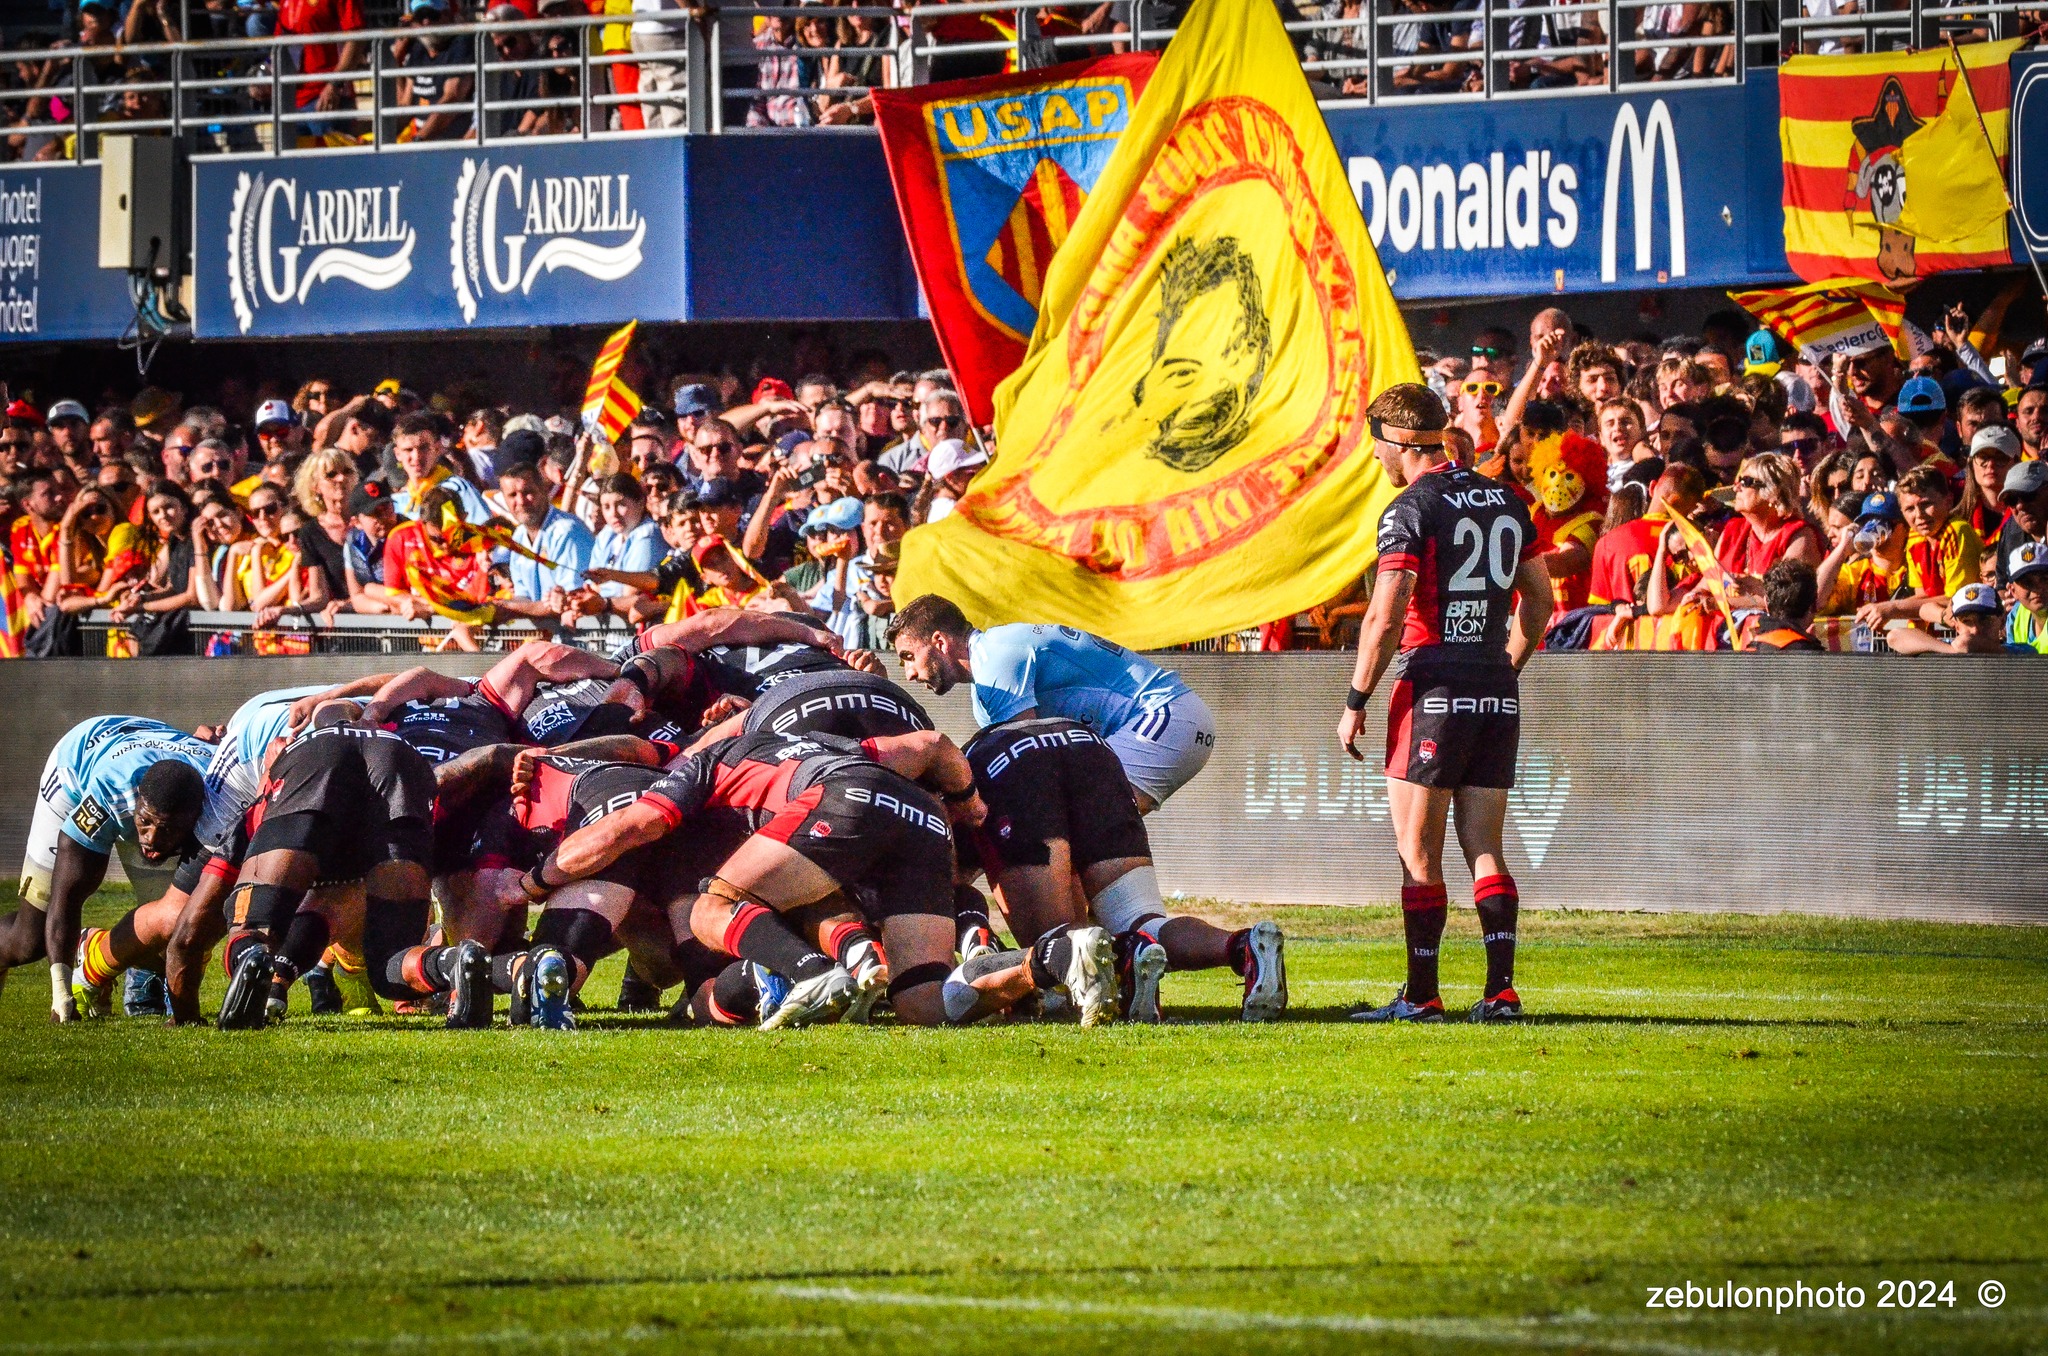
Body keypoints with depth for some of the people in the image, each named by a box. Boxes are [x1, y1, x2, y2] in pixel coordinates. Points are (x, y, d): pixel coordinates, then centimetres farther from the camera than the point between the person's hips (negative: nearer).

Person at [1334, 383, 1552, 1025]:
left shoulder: (1410, 509, -10)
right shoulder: (1506, 502, 11)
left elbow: (1386, 617, -16)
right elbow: (1539, 597, 18)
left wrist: (1356, 703, -8)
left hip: (1433, 688, -6)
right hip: (1498, 694, 6)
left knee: (1418, 854, -1)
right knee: (1485, 849, 8)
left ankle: (1421, 996, -1)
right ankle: (1501, 990, 0)